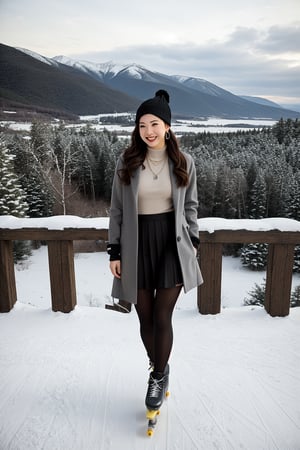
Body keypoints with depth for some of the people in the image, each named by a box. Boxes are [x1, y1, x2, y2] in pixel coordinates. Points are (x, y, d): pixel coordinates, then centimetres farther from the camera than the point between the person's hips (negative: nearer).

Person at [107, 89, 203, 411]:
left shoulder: (184, 162, -1)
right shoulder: (126, 163, -2)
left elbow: (190, 206, 9)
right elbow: (117, 210, 1)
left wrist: (193, 241, 9)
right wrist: (114, 251, -1)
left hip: (172, 245, -1)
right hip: (137, 246, 1)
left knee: (162, 319, 3)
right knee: (145, 318, 11)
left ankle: (159, 376, 28)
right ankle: (159, 367, 39)